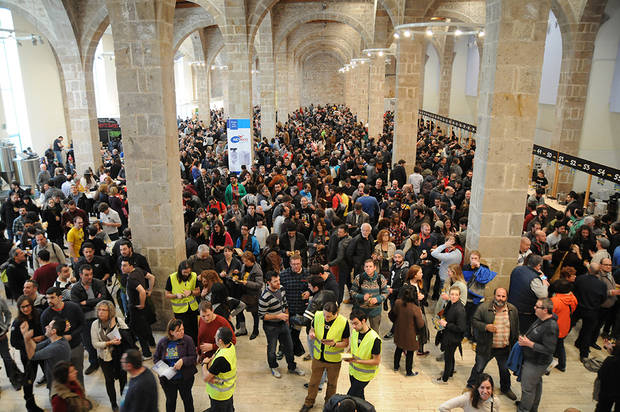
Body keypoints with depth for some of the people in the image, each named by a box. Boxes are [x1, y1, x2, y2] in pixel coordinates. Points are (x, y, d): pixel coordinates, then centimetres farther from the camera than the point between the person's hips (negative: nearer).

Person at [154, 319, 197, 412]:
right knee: (170, 400, 20)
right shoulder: (162, 342, -8)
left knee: (187, 398, 19)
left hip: (185, 378, -1)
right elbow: (156, 359, 3)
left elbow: (193, 357, -13)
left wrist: (182, 361, -30)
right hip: (167, 379, 1)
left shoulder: (188, 340, -15)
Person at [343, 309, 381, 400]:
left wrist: (357, 361, -27)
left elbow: (376, 361, -21)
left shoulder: (374, 339, -27)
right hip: (353, 371, 6)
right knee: (358, 395, 21)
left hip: (364, 374, -6)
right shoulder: (354, 332, -7)